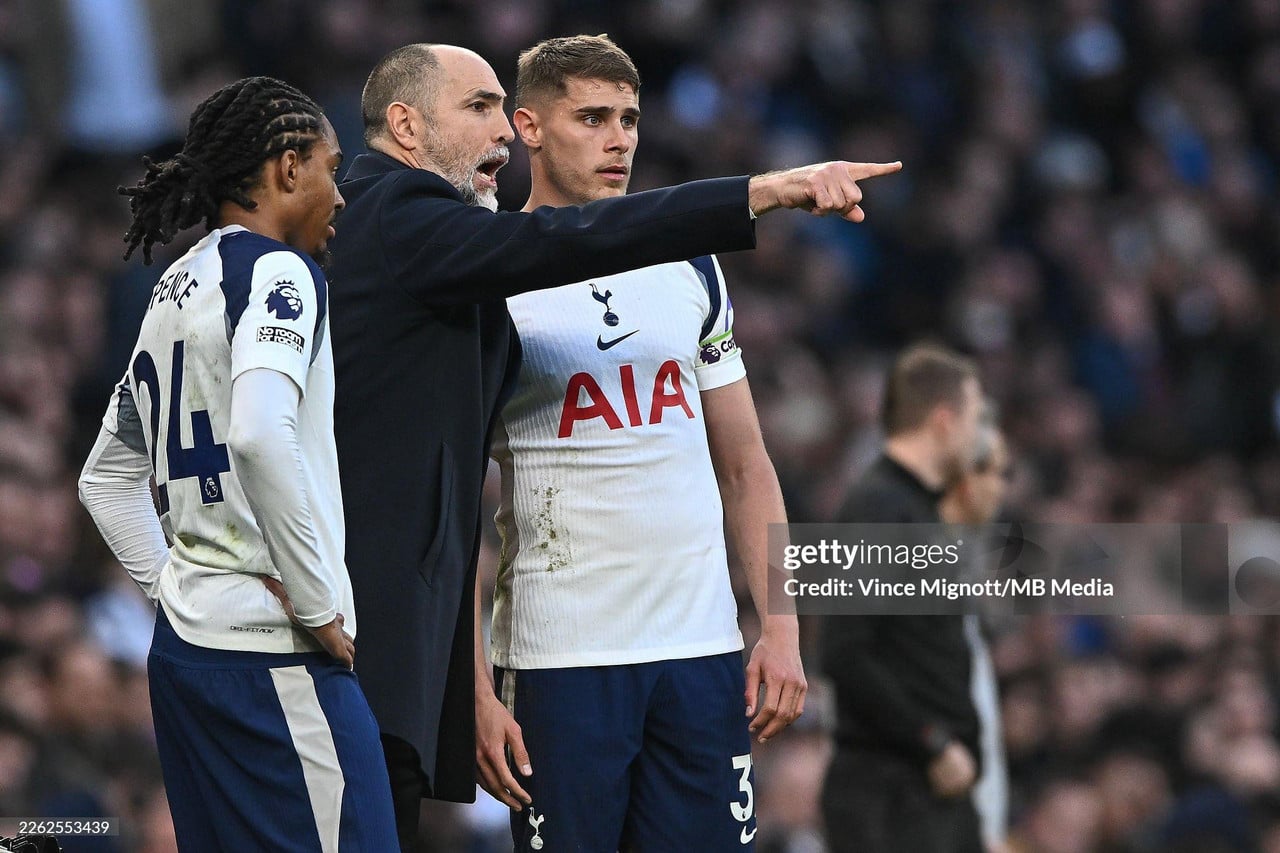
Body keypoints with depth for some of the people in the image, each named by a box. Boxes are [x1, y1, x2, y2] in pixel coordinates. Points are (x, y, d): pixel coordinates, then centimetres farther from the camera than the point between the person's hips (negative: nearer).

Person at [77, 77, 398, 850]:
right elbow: (260, 436, -26)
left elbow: (107, 479, 24)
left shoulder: (176, 288, 17)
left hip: (185, 643, 9)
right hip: (274, 658, -9)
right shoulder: (277, 270, -8)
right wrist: (319, 605, -18)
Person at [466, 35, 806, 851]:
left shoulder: (689, 268, 13)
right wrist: (474, 692, -10)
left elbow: (745, 466, 15)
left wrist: (781, 630, 4)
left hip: (704, 653, 4)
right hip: (559, 656, -4)